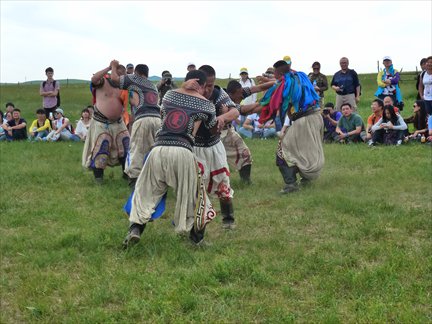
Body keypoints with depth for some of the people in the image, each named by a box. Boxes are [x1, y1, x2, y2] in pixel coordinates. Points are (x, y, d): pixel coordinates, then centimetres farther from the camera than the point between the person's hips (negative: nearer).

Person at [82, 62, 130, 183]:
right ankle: (98, 176, 7)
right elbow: (94, 79, -30)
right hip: (101, 122, -6)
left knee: (125, 146, 7)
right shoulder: (103, 81, -8)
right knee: (100, 149, -6)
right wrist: (109, 67, -29)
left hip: (118, 122, 6)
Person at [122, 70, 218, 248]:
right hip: (183, 152, -2)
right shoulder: (206, 104, 12)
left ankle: (135, 228, -3)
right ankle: (198, 240, 18)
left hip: (159, 149, 3)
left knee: (146, 193, 14)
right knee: (194, 196, 13)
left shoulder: (169, 95, 19)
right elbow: (214, 128, 27)